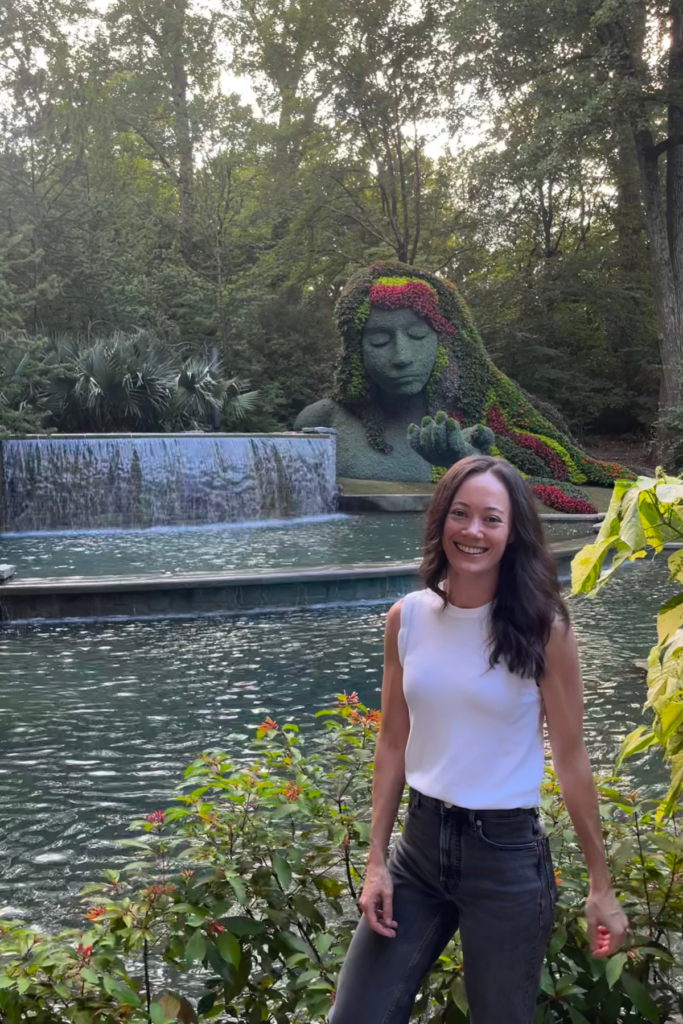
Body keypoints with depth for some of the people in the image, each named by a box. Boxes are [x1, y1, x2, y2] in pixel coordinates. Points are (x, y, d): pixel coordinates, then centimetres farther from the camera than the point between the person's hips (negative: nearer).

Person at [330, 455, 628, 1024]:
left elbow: (571, 759, -6)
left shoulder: (542, 628, -11)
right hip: (420, 845, 3)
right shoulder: (407, 618, -2)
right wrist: (376, 861, 2)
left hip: (508, 855, -3)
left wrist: (602, 885, -1)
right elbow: (393, 746, 4)